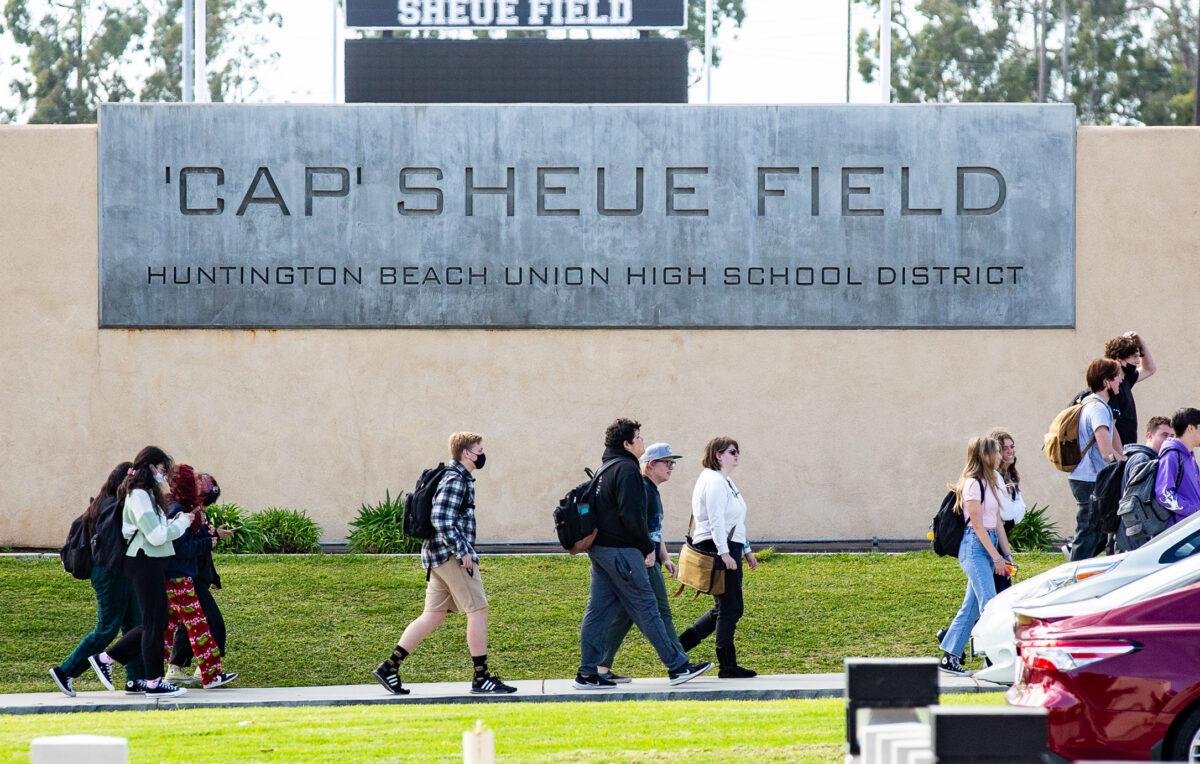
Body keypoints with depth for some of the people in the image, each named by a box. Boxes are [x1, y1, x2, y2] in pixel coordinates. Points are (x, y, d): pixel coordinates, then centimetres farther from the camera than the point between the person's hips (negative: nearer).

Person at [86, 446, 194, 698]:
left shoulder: (144, 494, 17)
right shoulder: (140, 496, -15)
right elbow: (156, 536, -20)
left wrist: (174, 523, 7)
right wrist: (182, 523, -8)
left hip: (148, 563, 10)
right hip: (145, 563, -10)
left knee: (155, 621, 14)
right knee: (155, 622, -3)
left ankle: (106, 658, 17)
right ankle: (153, 682, 4)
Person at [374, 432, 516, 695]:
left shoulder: (459, 478, 19)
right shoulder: (456, 480, -13)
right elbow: (441, 519, -22)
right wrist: (463, 551, -21)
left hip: (439, 556, 10)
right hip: (453, 555, -10)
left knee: (434, 615, 10)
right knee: (478, 610, -5)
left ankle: (389, 666, 7)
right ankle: (481, 678, -2)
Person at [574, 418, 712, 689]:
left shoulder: (606, 469, 18)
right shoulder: (626, 469, -13)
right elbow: (631, 515, -20)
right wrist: (648, 547, -10)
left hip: (599, 548, 9)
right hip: (620, 551, -9)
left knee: (599, 610, 8)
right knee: (647, 609, -4)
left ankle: (588, 674, 6)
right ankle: (677, 666, 0)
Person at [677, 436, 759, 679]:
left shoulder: (724, 482, 23)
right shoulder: (714, 482, -12)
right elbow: (716, 520, -21)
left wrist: (746, 550, 28)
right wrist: (724, 552, -27)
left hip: (727, 549, 11)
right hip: (719, 549, -11)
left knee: (725, 608, 13)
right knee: (730, 608, -7)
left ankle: (681, 644, 13)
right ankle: (727, 665, -3)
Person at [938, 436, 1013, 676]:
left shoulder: (990, 484, 17)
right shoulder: (973, 484, -11)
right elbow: (977, 525, -14)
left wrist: (1007, 553, 12)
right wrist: (996, 557, -14)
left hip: (989, 544, 9)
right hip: (975, 546, -9)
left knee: (971, 606, 9)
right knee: (990, 604, -14)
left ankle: (949, 657, 13)